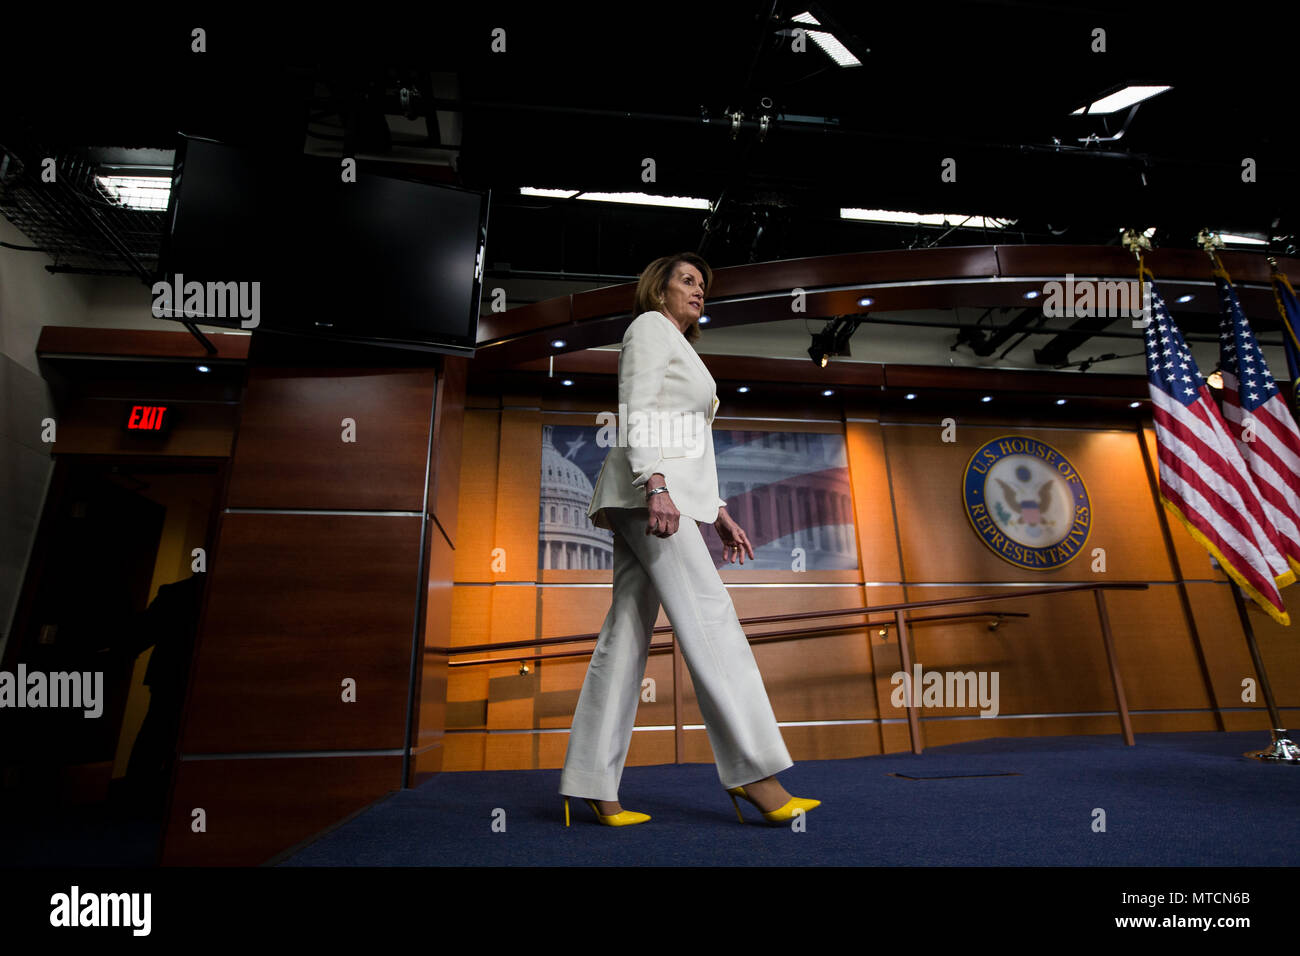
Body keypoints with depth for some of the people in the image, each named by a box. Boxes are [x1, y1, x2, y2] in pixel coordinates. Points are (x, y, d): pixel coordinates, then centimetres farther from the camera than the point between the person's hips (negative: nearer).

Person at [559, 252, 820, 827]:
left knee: (627, 633, 1)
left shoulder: (680, 351, 33)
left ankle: (593, 785, 3)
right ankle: (753, 770, -12)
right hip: (649, 489, -9)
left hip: (666, 491, 9)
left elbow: (688, 446, 28)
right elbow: (636, 412, -10)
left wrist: (718, 511, 21)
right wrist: (654, 484, -23)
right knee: (709, 614, -14)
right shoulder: (649, 327, 7)